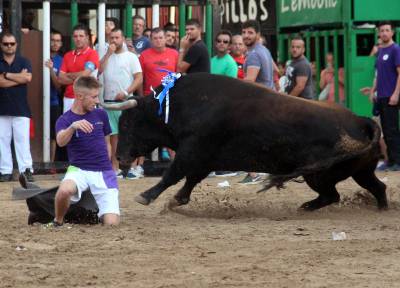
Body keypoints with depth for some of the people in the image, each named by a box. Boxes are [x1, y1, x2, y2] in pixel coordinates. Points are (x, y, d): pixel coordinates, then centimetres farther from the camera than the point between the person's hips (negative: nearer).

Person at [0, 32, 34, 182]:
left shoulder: (23, 61, 7)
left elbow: (28, 78, -11)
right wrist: (19, 77, -8)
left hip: (21, 108, -1)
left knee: (22, 140, -5)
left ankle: (26, 170, -7)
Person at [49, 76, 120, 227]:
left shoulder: (101, 115, 6)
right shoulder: (65, 120, -4)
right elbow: (61, 141, -26)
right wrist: (73, 127, -45)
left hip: (104, 172, 2)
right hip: (79, 169, -2)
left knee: (112, 223, -14)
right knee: (64, 190, -38)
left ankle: (101, 212, 24)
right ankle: (58, 221, -7)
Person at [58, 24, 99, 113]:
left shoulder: (92, 54, -4)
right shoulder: (67, 56, 13)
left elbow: (85, 74, -14)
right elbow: (61, 79, 5)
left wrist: (69, 75, 3)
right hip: (68, 99, 5)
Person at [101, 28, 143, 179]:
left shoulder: (131, 57, 4)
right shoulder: (107, 57, 15)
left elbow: (139, 78, -4)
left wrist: (126, 92, -15)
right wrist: (108, 53, -2)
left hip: (125, 101, -4)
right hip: (109, 101, 4)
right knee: (113, 135, 4)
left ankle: (135, 167, -4)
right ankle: (115, 169, 6)